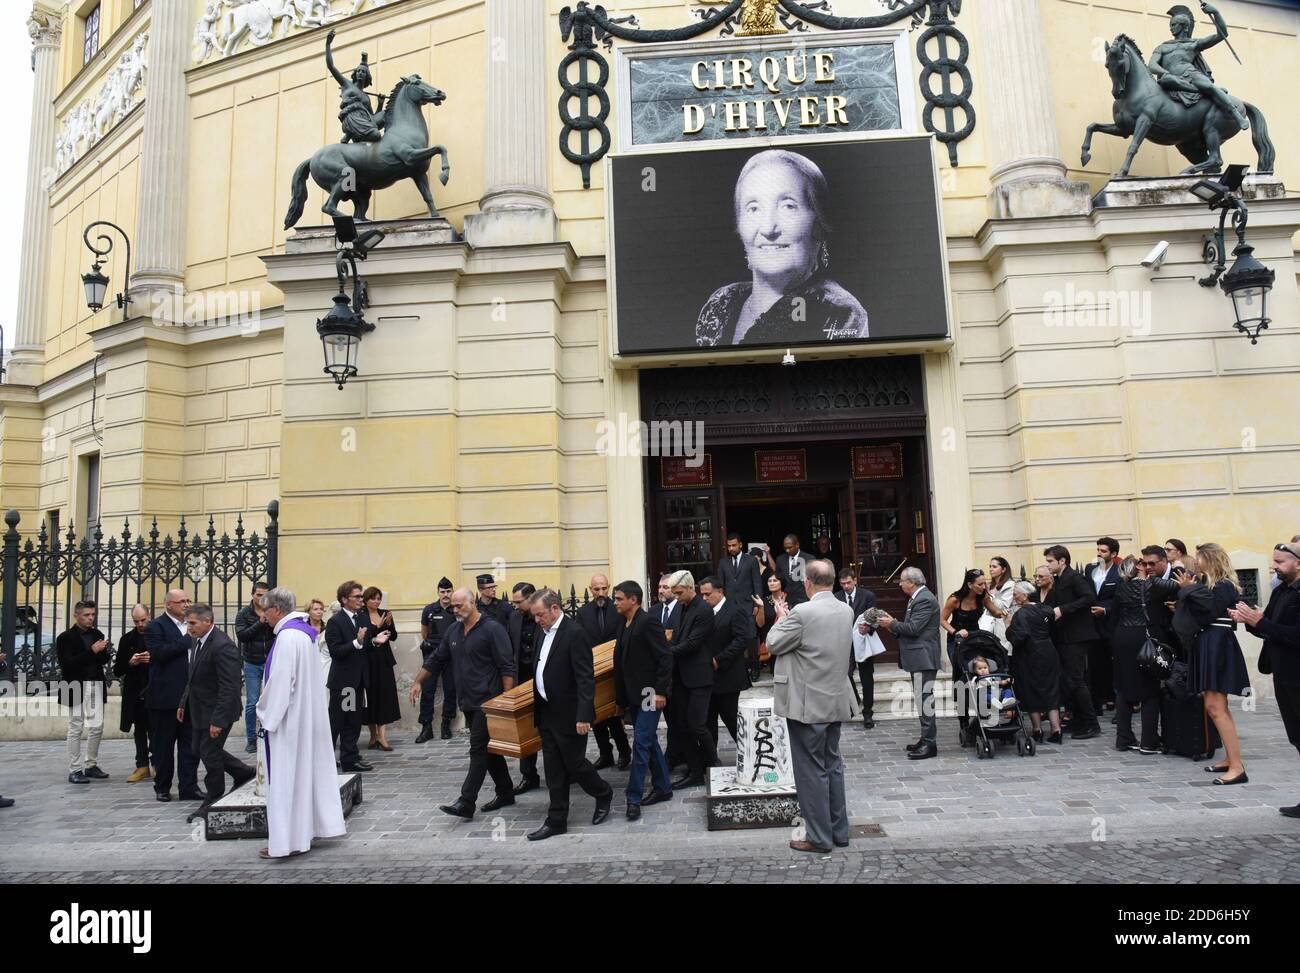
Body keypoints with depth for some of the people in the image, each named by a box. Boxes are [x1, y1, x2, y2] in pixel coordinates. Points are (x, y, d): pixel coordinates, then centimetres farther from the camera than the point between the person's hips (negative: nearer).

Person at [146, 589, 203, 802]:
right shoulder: (156, 626, -6)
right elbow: (158, 653, -21)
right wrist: (186, 639, -18)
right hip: (166, 697, -6)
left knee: (190, 744, 6)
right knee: (164, 745, 6)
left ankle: (189, 787, 11)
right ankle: (162, 788, 19)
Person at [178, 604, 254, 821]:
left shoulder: (222, 646, -25)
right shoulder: (198, 641, 5)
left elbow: (229, 688, -26)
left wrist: (218, 720, -27)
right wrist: (184, 703, 14)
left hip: (216, 711, -10)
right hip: (200, 709, 10)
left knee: (210, 753, 1)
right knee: (200, 750, 18)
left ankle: (214, 802, 20)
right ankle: (244, 773, 33)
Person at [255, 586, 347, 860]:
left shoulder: (288, 636, -19)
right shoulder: (302, 631, 10)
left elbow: (281, 681, -22)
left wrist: (267, 716, -13)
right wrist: (267, 709, 18)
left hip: (290, 718, -9)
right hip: (307, 714, 9)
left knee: (286, 775, -1)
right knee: (304, 770, 15)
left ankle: (289, 840, 6)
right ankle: (309, 826, 24)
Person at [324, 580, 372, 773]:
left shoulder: (361, 619, 9)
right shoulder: (335, 622, -12)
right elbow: (335, 651, -19)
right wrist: (356, 642, -29)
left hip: (358, 680, 7)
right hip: (342, 680, -7)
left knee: (353, 722, 12)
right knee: (335, 722, 2)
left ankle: (350, 759, 20)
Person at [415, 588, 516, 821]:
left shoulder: (492, 629, -12)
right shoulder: (454, 630, 10)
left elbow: (507, 667, -14)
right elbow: (436, 658, 21)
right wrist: (418, 682, 17)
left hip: (487, 702, -8)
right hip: (468, 702, 8)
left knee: (478, 749, -7)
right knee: (488, 748, 14)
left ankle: (466, 803, -5)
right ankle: (505, 793, 25)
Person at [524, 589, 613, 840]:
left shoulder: (575, 633, -17)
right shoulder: (545, 633, 9)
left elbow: (586, 678, -21)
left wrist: (583, 716, -24)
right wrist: (537, 707, 16)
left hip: (569, 715, -8)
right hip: (547, 713, 8)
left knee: (574, 764, 6)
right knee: (554, 770, 11)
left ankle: (603, 794, 31)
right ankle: (556, 820, 20)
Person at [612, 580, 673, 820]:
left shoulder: (648, 622, -15)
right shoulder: (624, 625, 11)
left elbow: (665, 658, -18)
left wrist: (660, 692, -20)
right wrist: (621, 699, 16)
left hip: (650, 694, -9)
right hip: (633, 696, 9)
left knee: (641, 743, -7)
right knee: (649, 741, 16)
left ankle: (634, 798, -1)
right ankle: (662, 788, 28)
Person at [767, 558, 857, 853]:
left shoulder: (802, 612, -21)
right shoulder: (846, 611, 2)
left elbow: (774, 644, -10)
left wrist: (782, 618, 6)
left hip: (807, 704, -7)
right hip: (836, 701, 7)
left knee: (811, 770, 3)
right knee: (833, 765, 17)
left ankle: (818, 837, 11)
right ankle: (839, 831, 26)